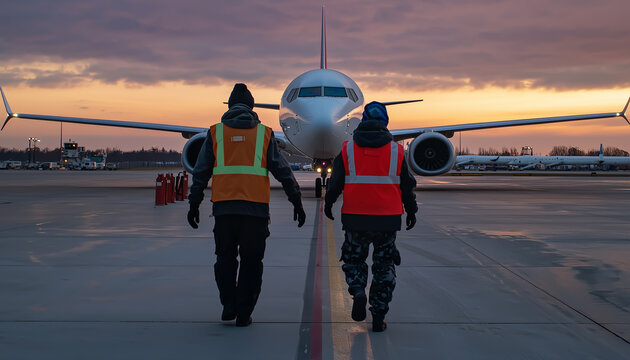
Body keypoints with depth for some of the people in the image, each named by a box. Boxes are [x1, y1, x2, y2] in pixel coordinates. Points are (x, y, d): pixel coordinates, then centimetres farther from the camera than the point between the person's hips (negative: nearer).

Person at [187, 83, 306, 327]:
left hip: (223, 207, 1)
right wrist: (297, 202, 7)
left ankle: (228, 306, 8)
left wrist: (194, 204, 11)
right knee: (251, 261, 8)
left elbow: (201, 172, 6)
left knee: (225, 258, 17)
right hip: (255, 208, 0)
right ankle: (243, 314, 9)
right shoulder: (264, 133, 7)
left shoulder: (216, 132, 7)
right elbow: (282, 171, 4)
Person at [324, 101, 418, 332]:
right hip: (388, 218, 1)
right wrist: (411, 210, 22)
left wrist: (328, 204, 20)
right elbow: (407, 186, 8)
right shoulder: (396, 151, 2)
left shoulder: (348, 149, 1)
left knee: (353, 259, 18)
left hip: (355, 218, 0)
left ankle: (358, 291, -10)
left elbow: (335, 182, 4)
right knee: (384, 266, 10)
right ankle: (378, 318, 8)